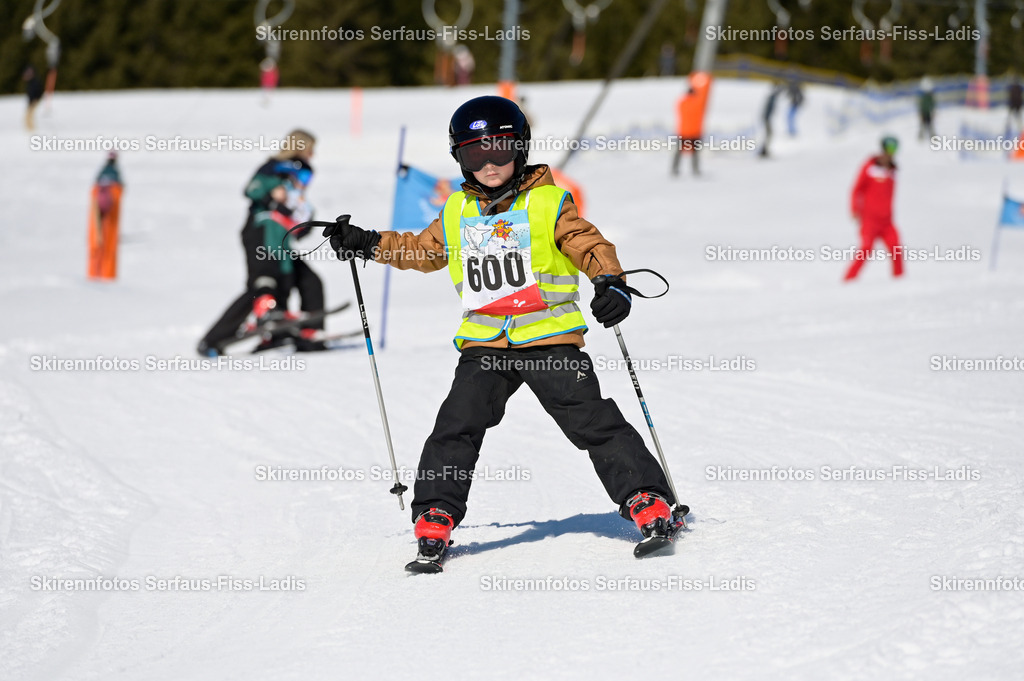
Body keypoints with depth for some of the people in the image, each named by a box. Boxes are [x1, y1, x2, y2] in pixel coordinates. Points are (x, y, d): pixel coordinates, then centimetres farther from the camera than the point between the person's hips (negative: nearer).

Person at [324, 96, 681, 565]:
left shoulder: (548, 203, 0)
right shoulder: (456, 213, 13)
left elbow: (588, 244, -5)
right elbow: (421, 250, 26)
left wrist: (610, 281, -24)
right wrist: (368, 244, 17)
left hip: (550, 339, -3)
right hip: (484, 345, 3)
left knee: (594, 422, -7)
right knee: (456, 427, -8)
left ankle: (647, 500, -1)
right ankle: (435, 515, 1)